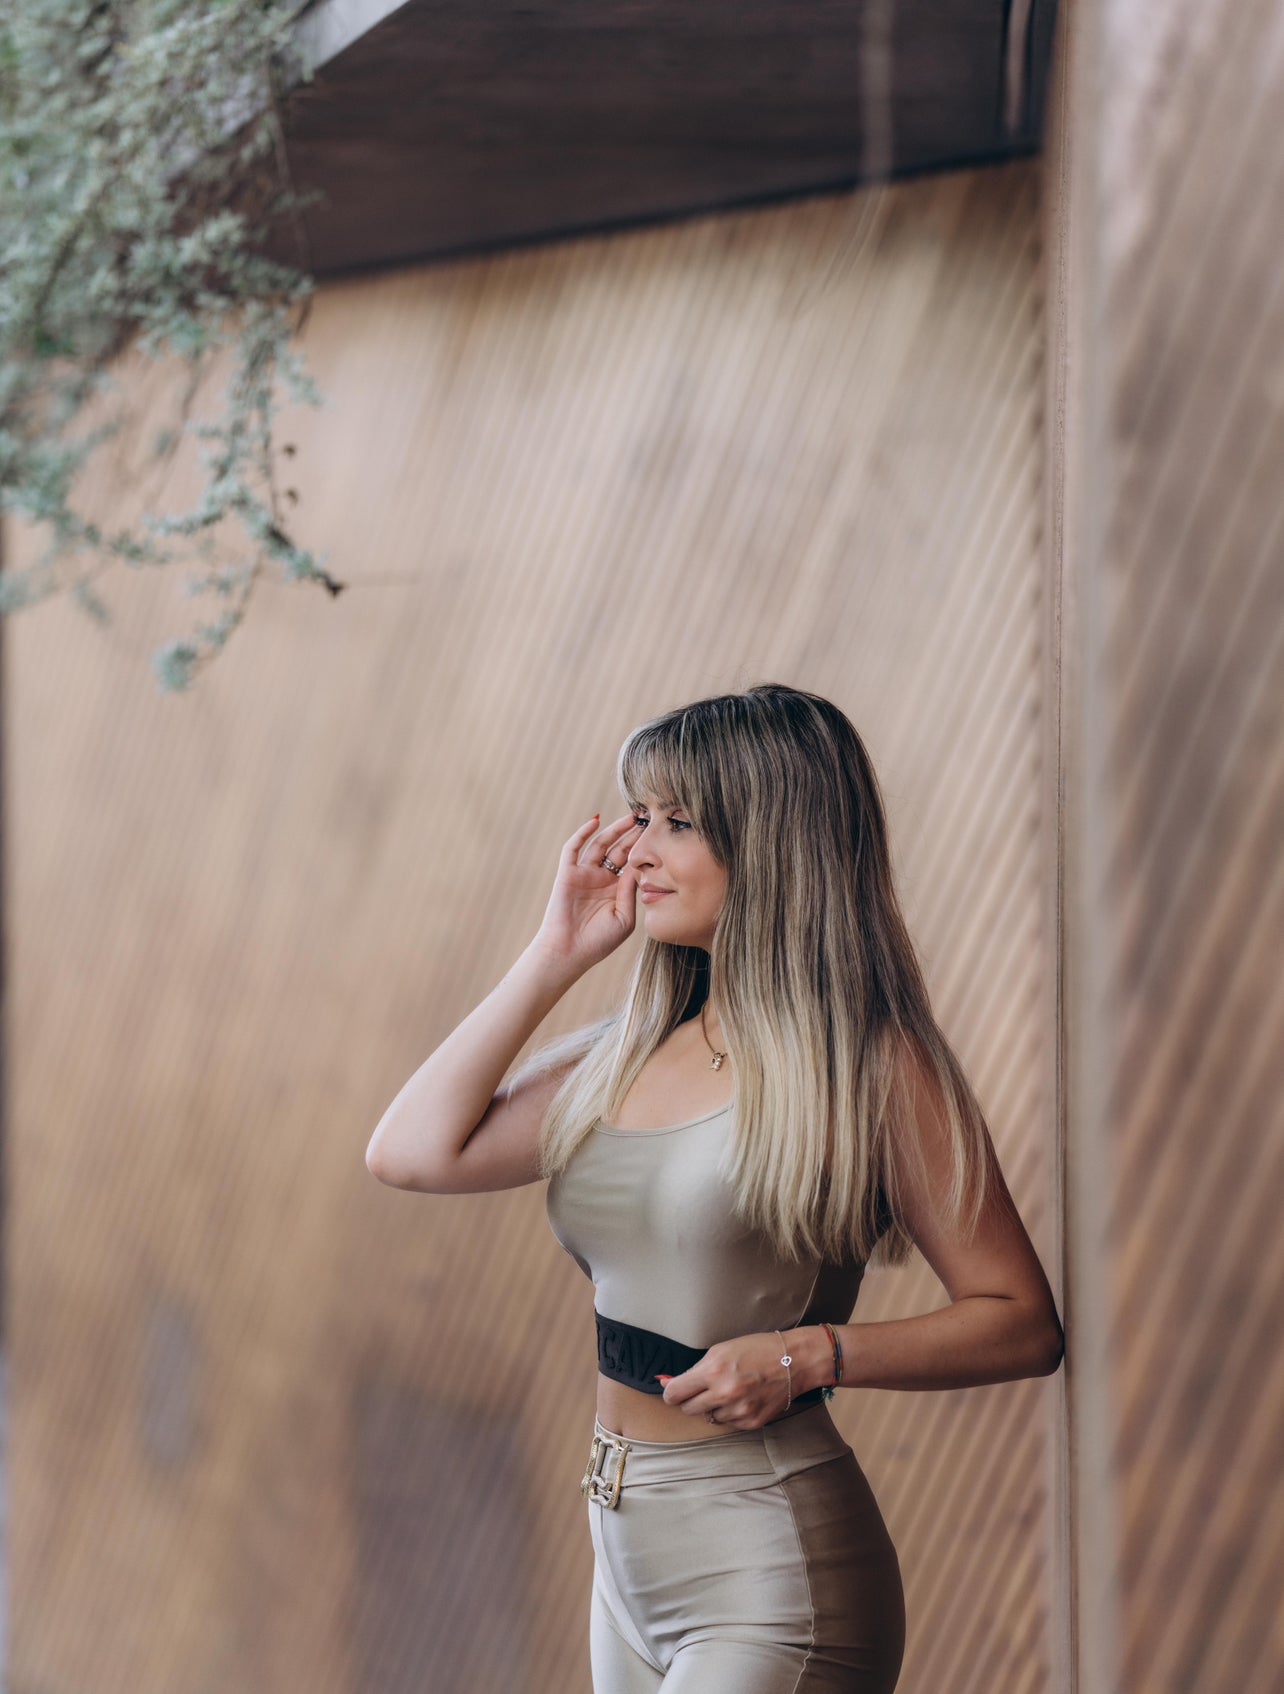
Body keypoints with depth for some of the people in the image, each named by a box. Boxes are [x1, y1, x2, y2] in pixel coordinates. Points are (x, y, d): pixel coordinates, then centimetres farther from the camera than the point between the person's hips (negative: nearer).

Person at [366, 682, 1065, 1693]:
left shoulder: (869, 1065, -9)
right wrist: (556, 955, 5)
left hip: (770, 1571, -7)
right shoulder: (634, 1050, 10)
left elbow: (1023, 1323, -8)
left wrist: (809, 1354, -19)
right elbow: (412, 1152, 4)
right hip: (626, 1556, 7)